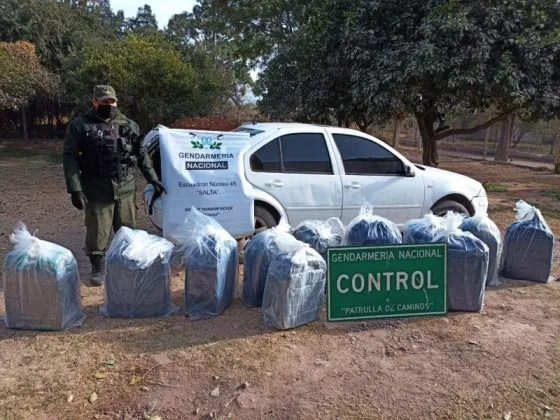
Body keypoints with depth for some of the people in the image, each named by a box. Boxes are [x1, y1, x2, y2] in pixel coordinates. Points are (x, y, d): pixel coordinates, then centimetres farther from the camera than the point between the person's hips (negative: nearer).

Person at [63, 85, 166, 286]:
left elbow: (141, 155, 14)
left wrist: (153, 180, 10)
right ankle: (98, 270, 22)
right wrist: (75, 189, -15)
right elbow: (70, 157, -7)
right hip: (97, 191, -3)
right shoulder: (80, 125, -3)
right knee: (97, 233, 5)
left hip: (126, 189, 3)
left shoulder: (128, 125, 9)